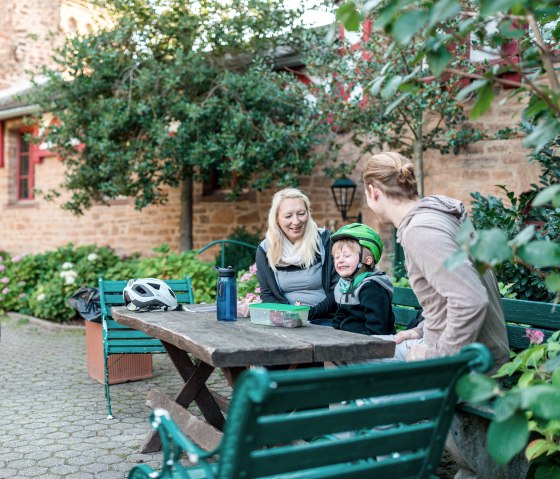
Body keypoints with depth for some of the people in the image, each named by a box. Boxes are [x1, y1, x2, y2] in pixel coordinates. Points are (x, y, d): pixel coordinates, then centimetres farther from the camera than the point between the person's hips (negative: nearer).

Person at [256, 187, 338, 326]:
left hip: (324, 320, -2)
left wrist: (312, 312, -14)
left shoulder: (325, 241, 0)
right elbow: (267, 295, 8)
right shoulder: (265, 250, 6)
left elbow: (339, 290, -1)